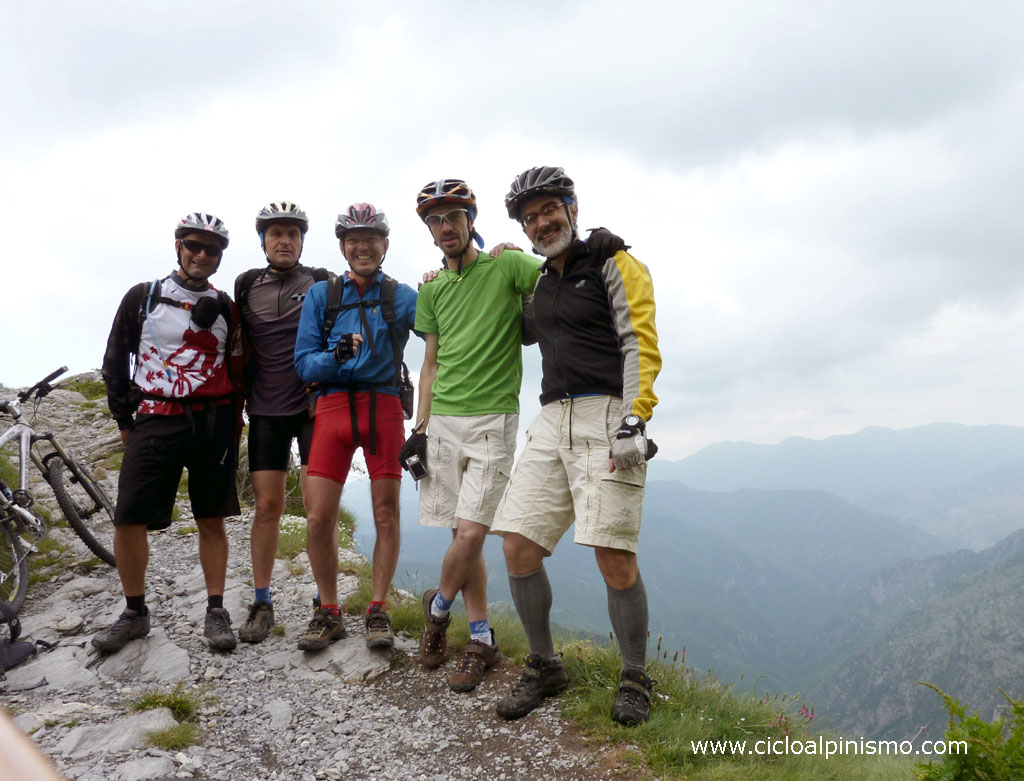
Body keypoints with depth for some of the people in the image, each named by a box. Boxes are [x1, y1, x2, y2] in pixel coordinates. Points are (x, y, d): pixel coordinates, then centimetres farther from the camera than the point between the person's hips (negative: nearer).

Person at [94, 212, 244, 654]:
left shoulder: (225, 308, 10)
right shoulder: (142, 297, 7)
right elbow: (115, 360, 10)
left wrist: (232, 425, 5)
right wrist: (124, 419, 6)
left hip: (213, 424, 1)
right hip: (155, 422, 0)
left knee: (211, 520, 3)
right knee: (128, 520, -4)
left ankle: (216, 612, 12)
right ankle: (134, 613, 14)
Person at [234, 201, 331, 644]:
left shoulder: (322, 283, 3)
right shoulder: (246, 285, 9)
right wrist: (239, 395, 10)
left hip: (313, 405, -2)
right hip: (266, 408, 2)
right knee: (267, 504, 2)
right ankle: (261, 604, 13)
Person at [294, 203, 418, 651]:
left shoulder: (401, 296, 8)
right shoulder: (321, 295, 10)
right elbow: (304, 363, 4)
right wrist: (337, 355, -15)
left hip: (383, 407, 0)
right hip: (334, 406, 1)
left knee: (386, 513, 1)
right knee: (319, 517, -3)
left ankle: (378, 612, 15)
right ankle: (329, 613, 15)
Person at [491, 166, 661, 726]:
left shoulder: (613, 265, 2)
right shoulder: (538, 284, 22)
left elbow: (640, 344, -7)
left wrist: (635, 419, -20)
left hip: (608, 416, -6)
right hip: (552, 421, 6)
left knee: (614, 558, -10)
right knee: (518, 545, -2)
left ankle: (635, 678, 12)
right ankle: (544, 667, 17)